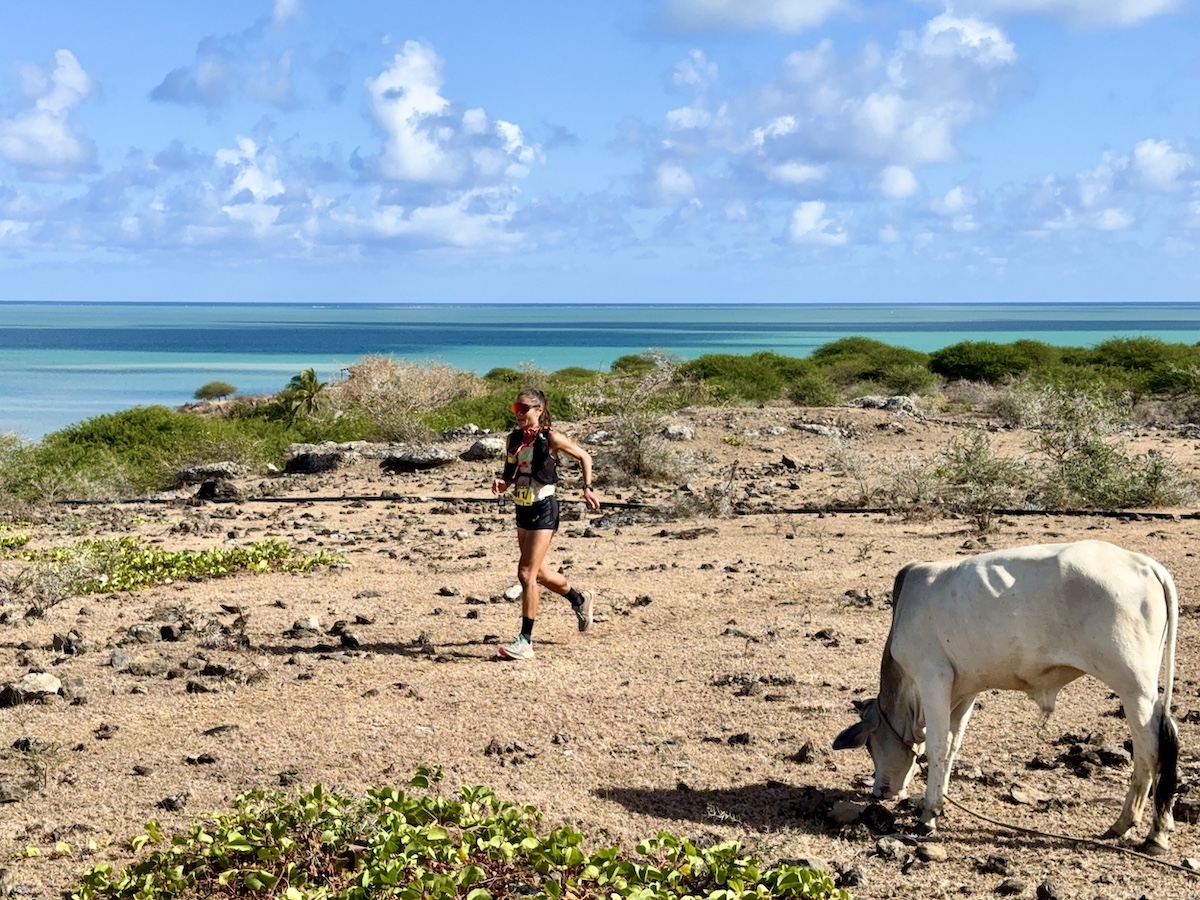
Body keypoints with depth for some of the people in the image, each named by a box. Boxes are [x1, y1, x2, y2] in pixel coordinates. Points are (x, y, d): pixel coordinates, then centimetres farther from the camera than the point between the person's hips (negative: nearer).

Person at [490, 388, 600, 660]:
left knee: (526, 573, -13)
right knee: (538, 572, 18)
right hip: (523, 510, 8)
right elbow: (509, 474, 14)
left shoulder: (550, 438, -11)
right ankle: (580, 601, 45)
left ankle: (525, 641, -8)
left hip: (544, 509, -8)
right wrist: (501, 483, -7)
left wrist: (588, 488, -6)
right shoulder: (514, 439, 6)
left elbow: (584, 457, 1)